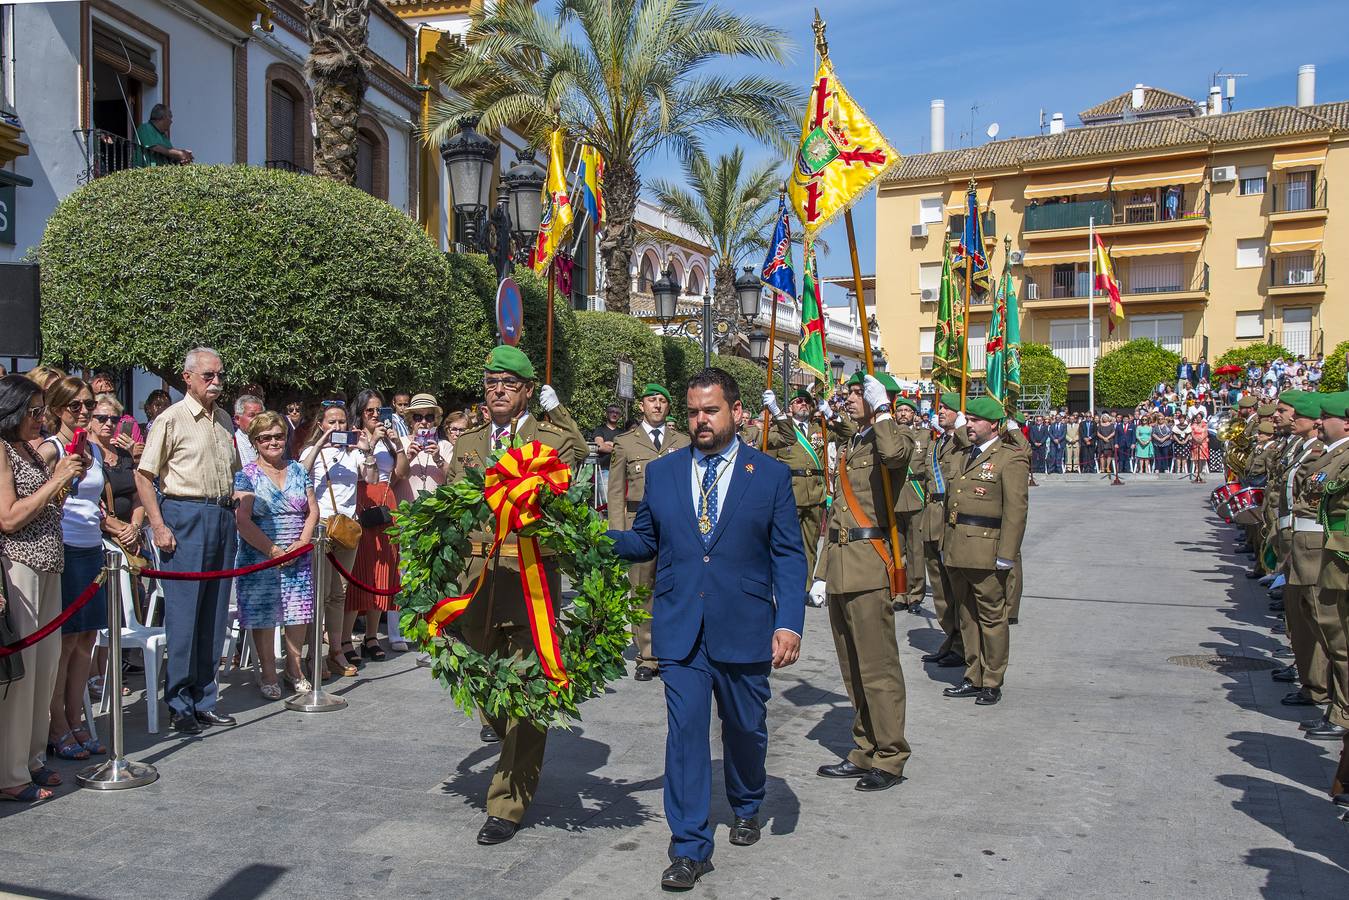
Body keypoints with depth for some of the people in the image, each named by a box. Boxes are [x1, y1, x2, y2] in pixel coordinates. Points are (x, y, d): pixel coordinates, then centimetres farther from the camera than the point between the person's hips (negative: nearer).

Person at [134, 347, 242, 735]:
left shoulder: (224, 419, 15)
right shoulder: (172, 419, -5)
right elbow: (143, 475, -7)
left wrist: (233, 504, 15)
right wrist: (158, 526, -13)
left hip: (222, 518, 7)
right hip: (186, 517, -6)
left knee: (214, 614, 9)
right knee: (183, 614, -4)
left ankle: (204, 699, 18)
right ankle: (179, 704, 5)